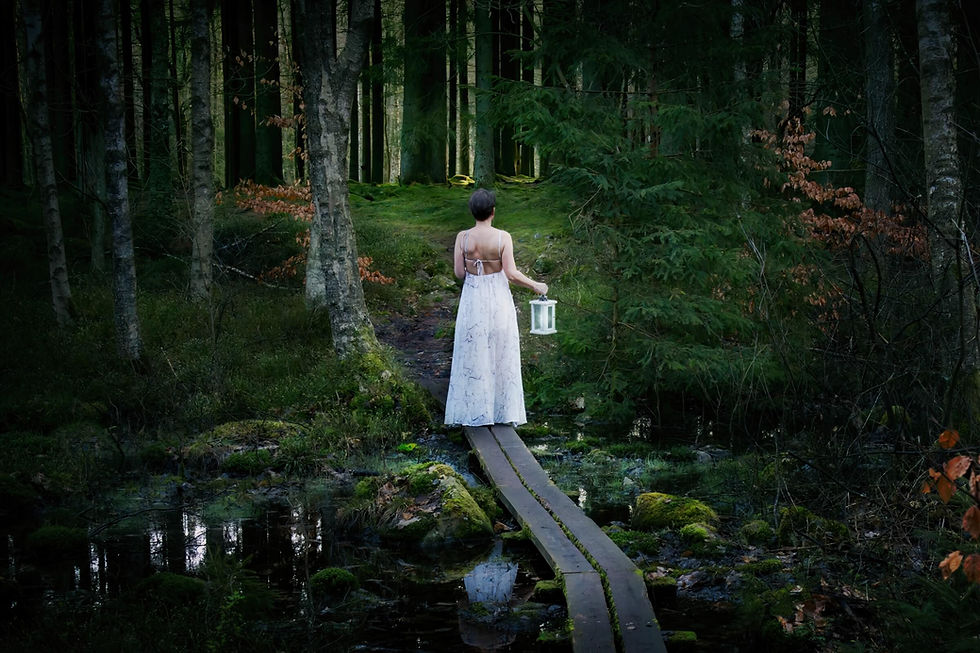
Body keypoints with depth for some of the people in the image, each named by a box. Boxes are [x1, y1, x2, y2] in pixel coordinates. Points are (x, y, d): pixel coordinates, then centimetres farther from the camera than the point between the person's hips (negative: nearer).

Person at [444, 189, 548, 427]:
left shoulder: (463, 237, -7)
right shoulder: (503, 237, -11)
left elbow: (459, 273, -4)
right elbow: (511, 274, -13)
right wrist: (535, 286, 2)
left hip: (472, 300, 1)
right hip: (498, 300, -1)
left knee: (472, 356, 9)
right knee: (501, 355, 9)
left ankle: (473, 411, 11)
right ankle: (504, 411, 13)